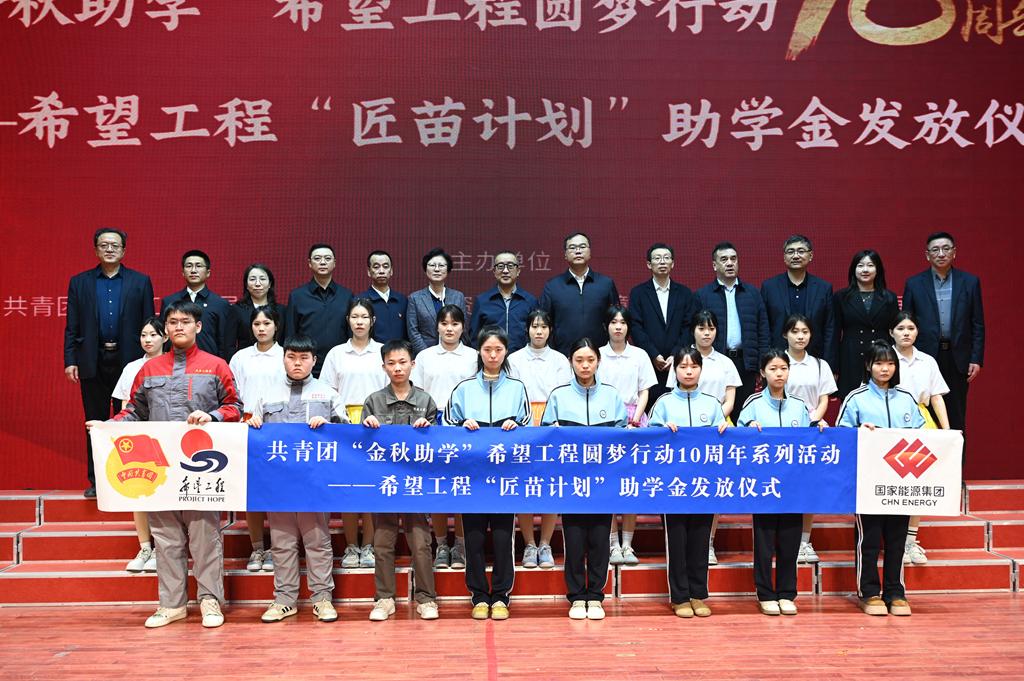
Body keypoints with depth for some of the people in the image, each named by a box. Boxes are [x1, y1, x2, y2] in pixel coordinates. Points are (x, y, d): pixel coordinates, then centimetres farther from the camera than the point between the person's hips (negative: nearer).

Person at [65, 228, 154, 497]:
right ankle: (96, 480, 14)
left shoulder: (140, 282, 5)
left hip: (129, 361, -1)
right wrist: (70, 360, -3)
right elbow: (72, 327, 6)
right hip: (93, 362, 1)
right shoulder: (79, 282, 8)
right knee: (95, 422, 7)